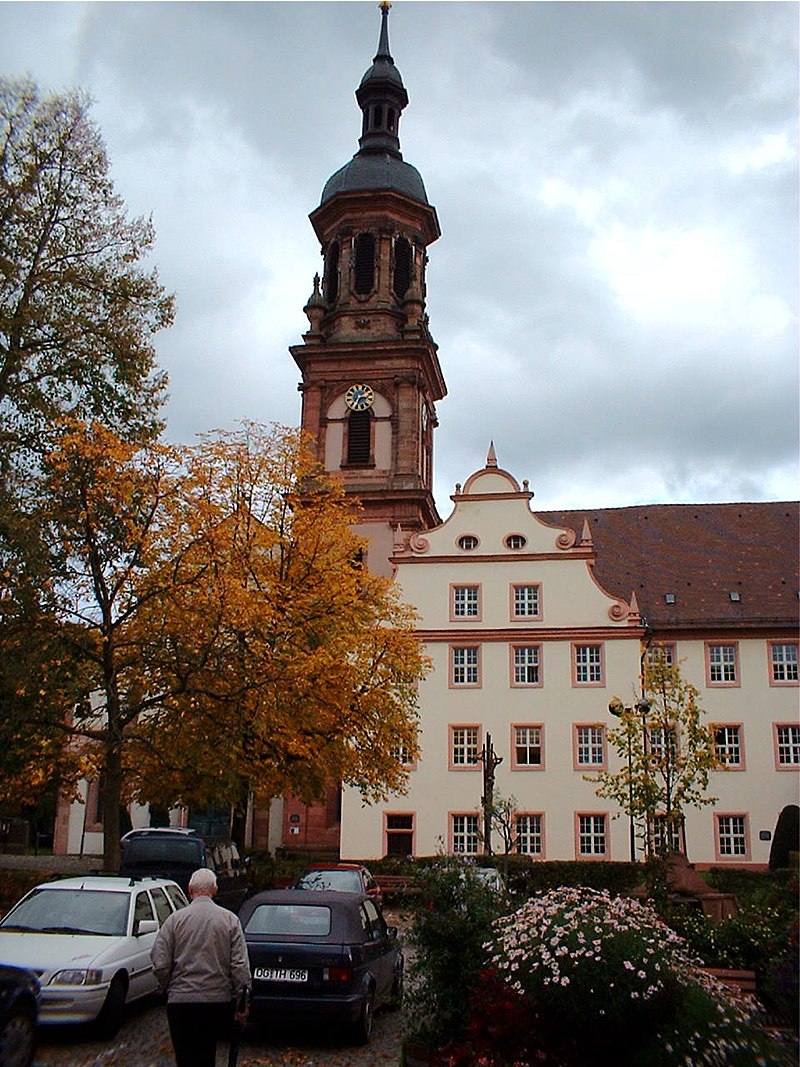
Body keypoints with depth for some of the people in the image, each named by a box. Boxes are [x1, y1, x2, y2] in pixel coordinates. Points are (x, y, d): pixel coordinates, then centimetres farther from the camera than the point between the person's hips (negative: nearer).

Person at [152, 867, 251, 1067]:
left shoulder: (175, 919, -3)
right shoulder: (230, 919, -1)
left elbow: (160, 964, -4)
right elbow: (240, 966, -4)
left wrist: (168, 989, 14)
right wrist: (242, 1002, 3)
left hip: (181, 1002, -2)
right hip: (219, 1001, 2)